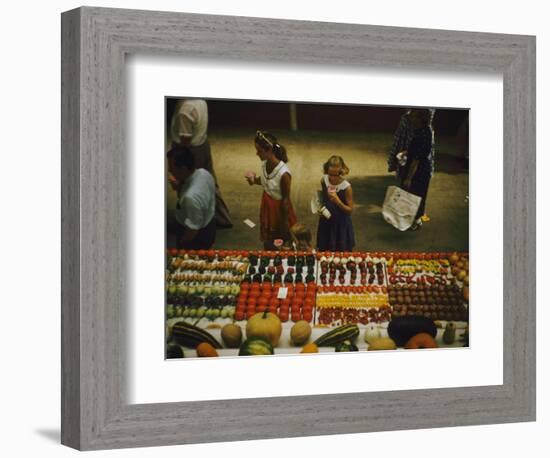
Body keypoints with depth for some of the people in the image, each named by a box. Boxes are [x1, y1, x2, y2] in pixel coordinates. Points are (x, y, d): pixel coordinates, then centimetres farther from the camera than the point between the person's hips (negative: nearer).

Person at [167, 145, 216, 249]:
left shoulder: (191, 197, -41)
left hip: (198, 238, -7)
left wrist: (180, 247, -13)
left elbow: (193, 229, -29)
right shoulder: (204, 173, -16)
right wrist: (178, 186, -13)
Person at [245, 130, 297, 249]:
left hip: (279, 208, -7)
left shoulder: (283, 173, -34)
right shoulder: (265, 163, -13)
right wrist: (255, 180, -13)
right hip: (267, 205, 7)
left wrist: (285, 221, -12)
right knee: (268, 243, 25)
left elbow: (286, 199, -22)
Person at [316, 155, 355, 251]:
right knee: (324, 253, 14)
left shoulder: (346, 187, -23)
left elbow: (350, 210, -17)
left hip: (341, 225, -4)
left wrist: (338, 201, -33)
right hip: (326, 223, 4)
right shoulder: (324, 180, -9)